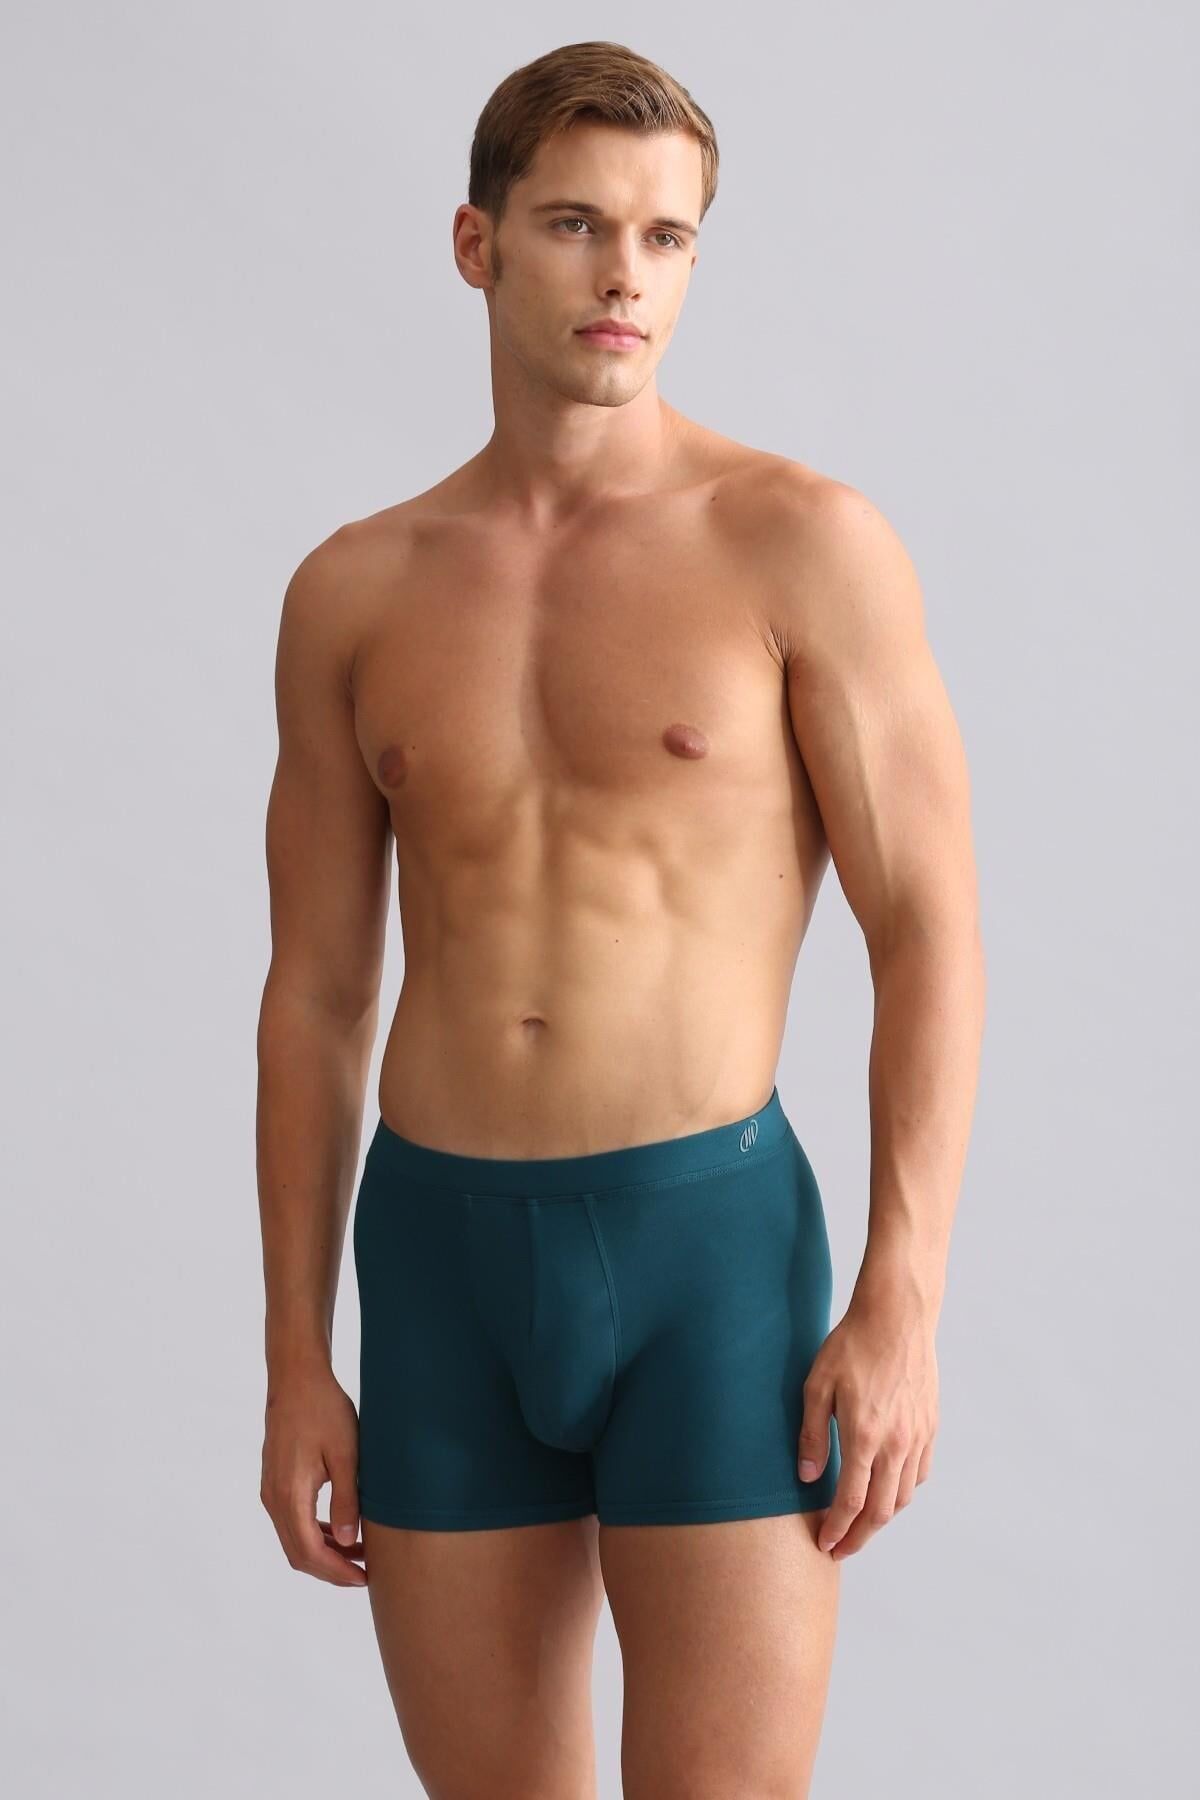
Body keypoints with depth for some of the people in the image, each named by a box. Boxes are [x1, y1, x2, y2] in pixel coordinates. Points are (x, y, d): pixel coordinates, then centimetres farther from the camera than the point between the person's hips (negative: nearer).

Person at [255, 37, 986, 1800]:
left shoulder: (806, 541, -3)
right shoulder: (356, 592, 8)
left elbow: (930, 934, -5)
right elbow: (317, 992, 11)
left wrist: (905, 1303, -14)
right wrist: (296, 1366, 7)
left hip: (713, 1241, -4)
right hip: (442, 1257, 4)